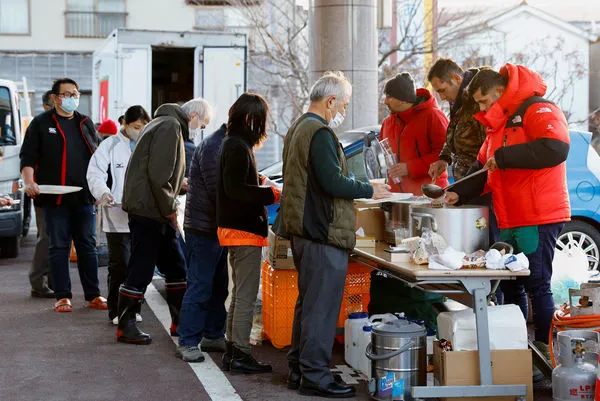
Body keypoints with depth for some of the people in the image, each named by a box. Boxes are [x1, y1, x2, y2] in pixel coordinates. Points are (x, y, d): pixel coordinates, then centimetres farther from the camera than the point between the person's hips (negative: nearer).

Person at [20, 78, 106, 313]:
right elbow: (28, 156, 0)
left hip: (84, 197, 3)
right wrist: (29, 181, -16)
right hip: (55, 198, -3)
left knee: (88, 246, 6)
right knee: (59, 247, 1)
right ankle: (62, 296, 7)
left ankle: (93, 295, 11)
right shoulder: (41, 124, 4)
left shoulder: (86, 124, 16)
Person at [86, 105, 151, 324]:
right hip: (117, 217, -4)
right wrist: (103, 193, -22)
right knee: (120, 264, -4)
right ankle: (116, 310, 6)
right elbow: (95, 173, -5)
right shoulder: (110, 145, -1)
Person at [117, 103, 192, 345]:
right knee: (141, 271, -5)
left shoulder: (166, 126, 21)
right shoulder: (170, 126, -10)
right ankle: (125, 327, 2)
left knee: (176, 267, 14)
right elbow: (158, 172, -20)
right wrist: (169, 208, -15)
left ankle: (180, 322, 22)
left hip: (158, 213, 11)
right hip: (149, 210, -11)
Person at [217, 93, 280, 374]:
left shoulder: (232, 143, 15)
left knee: (239, 294, 16)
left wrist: (264, 192, 12)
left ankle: (232, 351, 22)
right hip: (244, 230, -11)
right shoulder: (239, 147, -15)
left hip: (233, 229, 11)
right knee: (246, 295, -6)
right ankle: (240, 354, -3)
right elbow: (235, 189, -23)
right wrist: (270, 194, -18)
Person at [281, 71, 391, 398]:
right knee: (322, 307, -5)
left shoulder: (297, 129, 17)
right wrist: (369, 190, -9)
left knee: (307, 303, 17)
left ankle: (298, 369, 24)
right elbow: (333, 182, -23)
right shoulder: (321, 133, -16)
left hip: (301, 231, 11)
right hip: (325, 235, -11)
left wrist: (356, 190, 19)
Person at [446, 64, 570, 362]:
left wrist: (503, 156, -23)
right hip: (510, 223, 9)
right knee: (510, 287, 13)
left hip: (538, 220, -9)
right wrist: (460, 193, 4)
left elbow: (555, 148, -29)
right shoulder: (497, 125, 19)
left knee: (538, 287, -6)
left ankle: (546, 352, 1)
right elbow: (483, 168, 22)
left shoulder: (538, 111, -12)